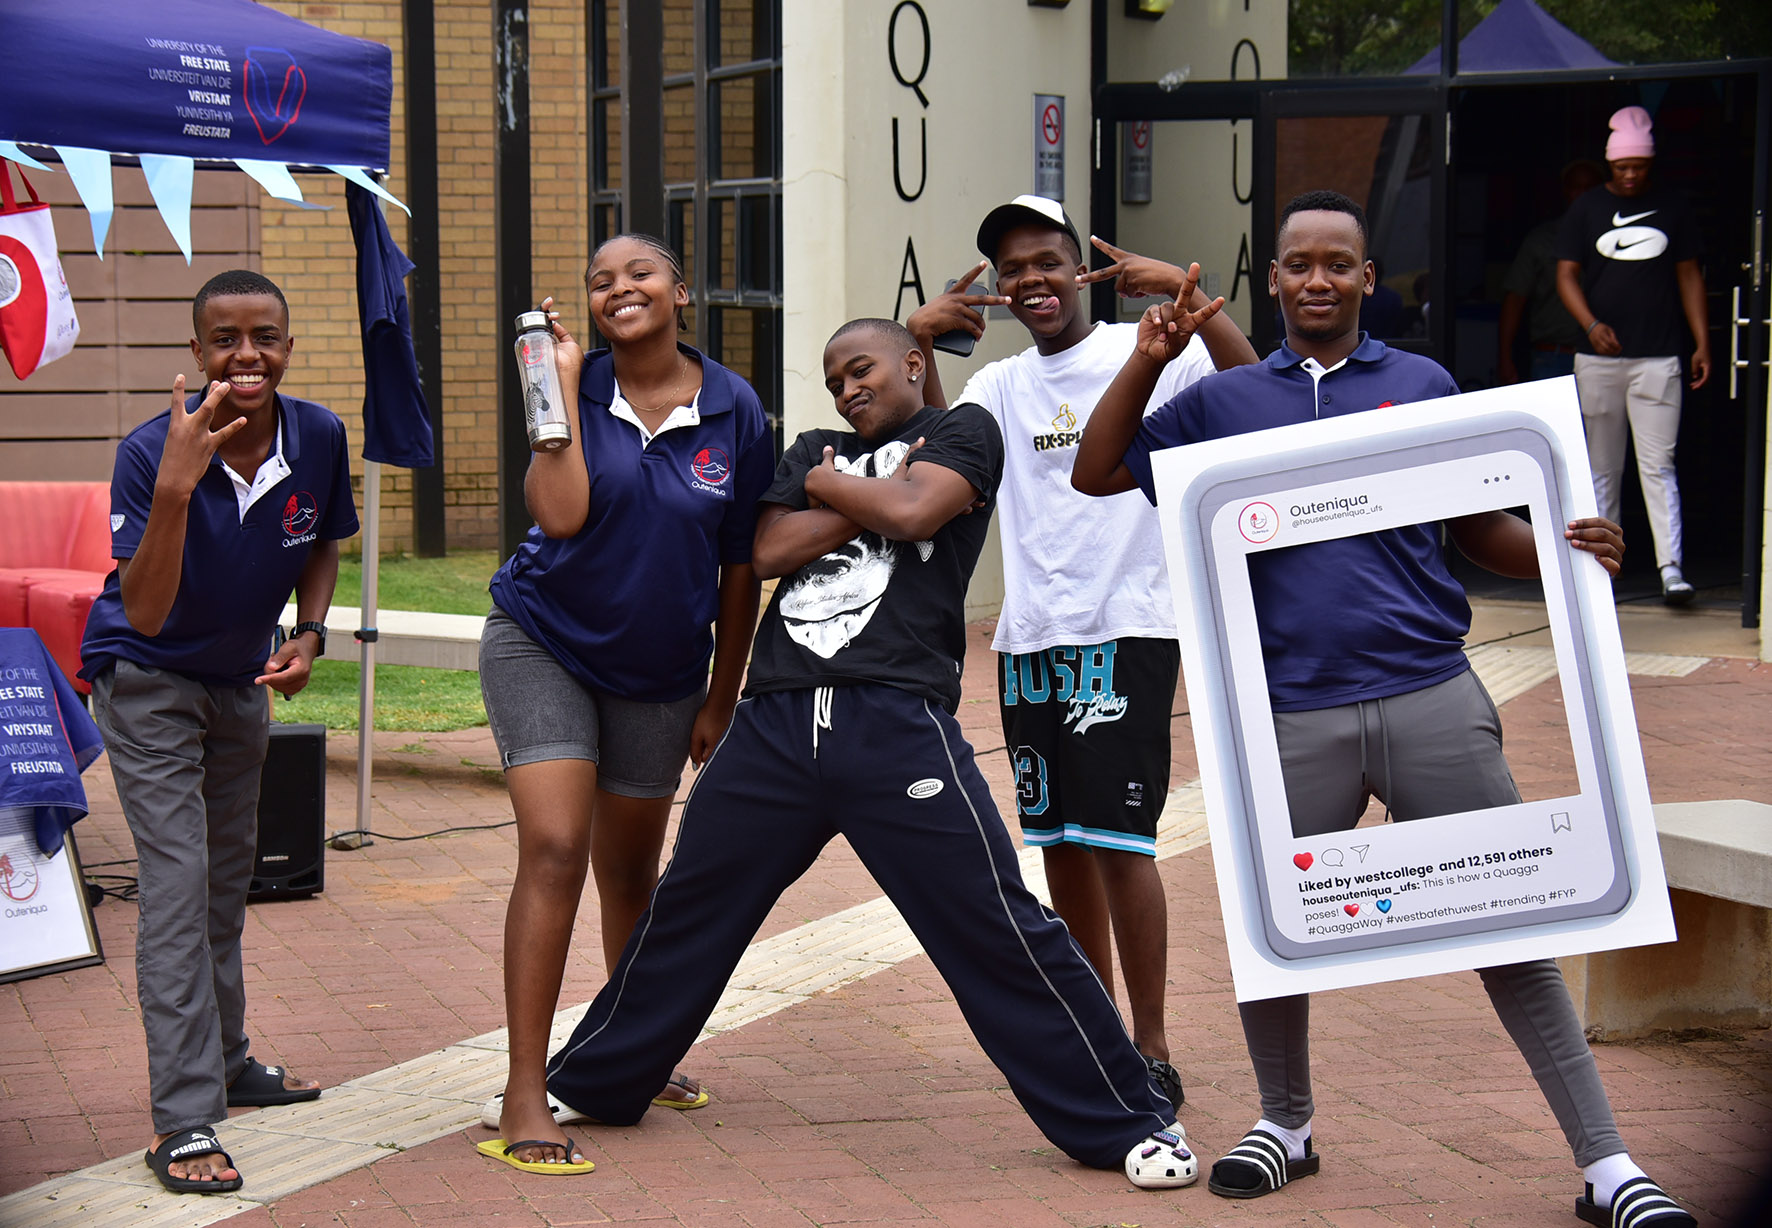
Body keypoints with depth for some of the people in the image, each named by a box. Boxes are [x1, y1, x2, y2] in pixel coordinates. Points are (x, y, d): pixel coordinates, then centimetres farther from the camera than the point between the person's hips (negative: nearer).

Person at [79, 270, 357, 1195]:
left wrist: (310, 636, -11)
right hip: (149, 679, -6)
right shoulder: (152, 452, -30)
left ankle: (223, 1061, 37)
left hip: (242, 680, 6)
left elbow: (321, 549, 6)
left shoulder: (318, 438, -15)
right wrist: (176, 487, -48)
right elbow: (144, 614, -37)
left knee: (230, 874, 19)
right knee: (177, 882, -14)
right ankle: (183, 1120, -15)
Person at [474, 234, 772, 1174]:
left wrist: (722, 698, 3)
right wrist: (562, 386, -26)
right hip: (545, 644, -2)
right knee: (554, 851, -16)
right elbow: (561, 512, -27)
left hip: (661, 672, 2)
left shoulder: (734, 410, -7)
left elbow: (740, 571, 0)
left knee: (631, 869, 15)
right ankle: (524, 1095, -14)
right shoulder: (579, 389, -10)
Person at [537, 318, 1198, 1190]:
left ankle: (1131, 1124, 3)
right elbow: (770, 552, 6)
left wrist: (830, 486, 7)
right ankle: (586, 1084, 31)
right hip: (775, 724, 5)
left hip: (897, 725, -5)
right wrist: (873, 496, 1)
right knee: (685, 911, 14)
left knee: (999, 929, -7)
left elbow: (914, 511, -9)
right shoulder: (814, 453, 23)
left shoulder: (963, 431, 10)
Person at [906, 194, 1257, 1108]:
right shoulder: (1001, 386, 16)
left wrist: (1186, 294, -24)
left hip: (1126, 628, -6)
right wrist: (918, 345, -7)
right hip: (1029, 637, 6)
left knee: (1117, 837, -10)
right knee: (1058, 842, 11)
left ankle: (1152, 1052, -3)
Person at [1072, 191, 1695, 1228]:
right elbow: (1097, 474, 11)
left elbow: (1484, 533, 13)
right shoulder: (1224, 403, 11)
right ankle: (1287, 1123, 34)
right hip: (1296, 714, 1)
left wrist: (1571, 551, -7)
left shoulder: (1425, 386, 11)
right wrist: (1148, 361, -1)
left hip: (1432, 698, -1)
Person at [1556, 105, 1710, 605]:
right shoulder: (1586, 209, 7)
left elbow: (1689, 277, 12)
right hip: (1598, 358, 1)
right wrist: (1591, 324, -14)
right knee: (1601, 467, 7)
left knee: (1658, 465, -9)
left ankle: (1671, 567, -13)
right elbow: (1567, 274, 3)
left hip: (1658, 358, -1)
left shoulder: (1672, 209, 8)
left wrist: (1702, 343, 5)